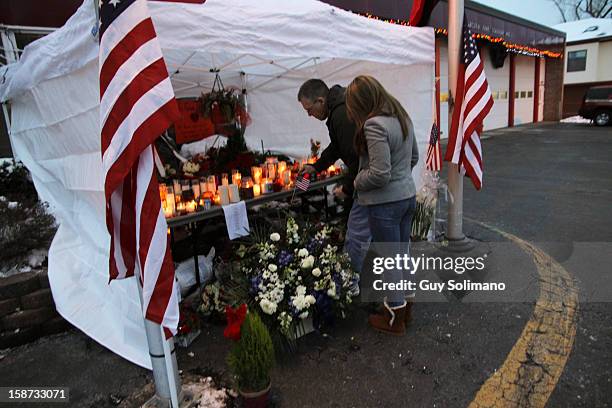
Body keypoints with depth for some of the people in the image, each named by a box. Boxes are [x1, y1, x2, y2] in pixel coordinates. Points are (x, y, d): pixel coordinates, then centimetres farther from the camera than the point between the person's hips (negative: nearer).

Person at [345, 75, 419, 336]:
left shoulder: (374, 124, -22)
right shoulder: (402, 116, 7)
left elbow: (379, 174, -24)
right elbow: (414, 156, 17)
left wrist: (357, 183, -8)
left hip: (385, 203, -9)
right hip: (408, 196, 9)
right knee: (403, 253, 20)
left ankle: (395, 317, 21)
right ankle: (403, 304, 36)